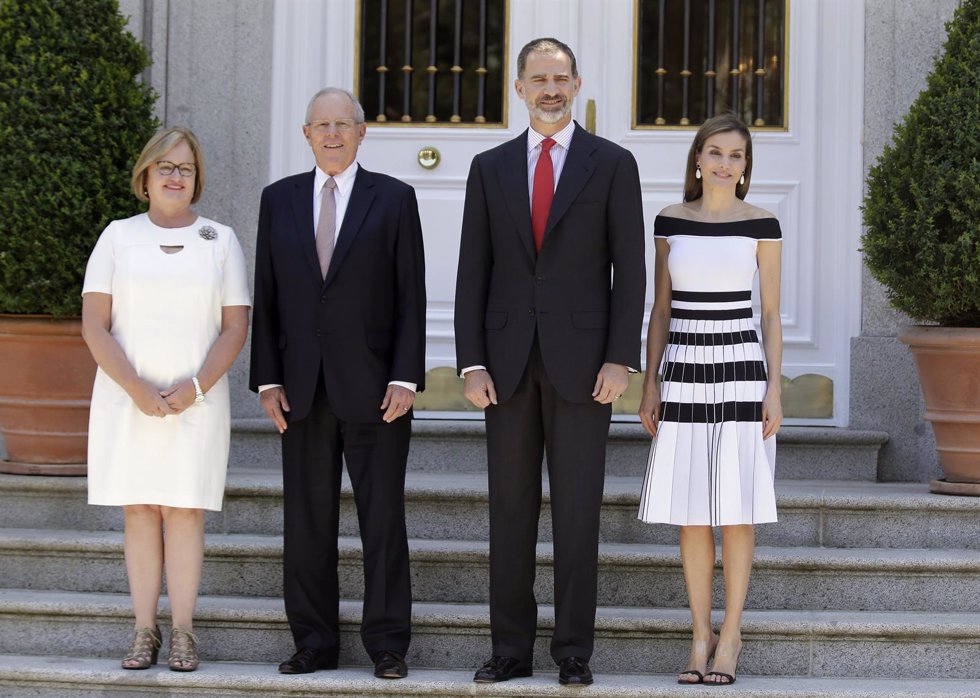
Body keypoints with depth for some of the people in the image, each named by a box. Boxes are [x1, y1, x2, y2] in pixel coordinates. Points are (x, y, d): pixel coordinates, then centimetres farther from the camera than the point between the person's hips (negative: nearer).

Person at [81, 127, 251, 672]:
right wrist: (137, 388, -12)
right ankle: (145, 631, 6)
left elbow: (235, 327, 2)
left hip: (196, 401, 0)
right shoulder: (118, 237, 7)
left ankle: (184, 632, 2)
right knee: (139, 513, 1)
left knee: (185, 512, -2)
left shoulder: (220, 240, 7)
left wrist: (194, 388, -10)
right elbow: (94, 325, 0)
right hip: (127, 400, 1)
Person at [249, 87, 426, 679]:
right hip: (302, 388, 3)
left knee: (383, 517, 1)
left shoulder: (394, 199, 2)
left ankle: (388, 643, 10)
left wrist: (406, 379, -9)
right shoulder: (280, 199, 10)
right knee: (307, 520, 6)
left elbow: (411, 296, -1)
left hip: (373, 386, -3)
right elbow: (267, 296, 9)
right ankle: (315, 642, 14)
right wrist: (268, 378, 1)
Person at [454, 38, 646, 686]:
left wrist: (620, 360, -9)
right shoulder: (490, 168, 9)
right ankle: (512, 648, 12)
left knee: (578, 510, 1)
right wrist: (472, 363, -2)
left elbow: (630, 271, -1)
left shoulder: (613, 164, 3)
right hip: (508, 360, 3)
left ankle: (575, 649, 9)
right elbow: (473, 273, 7)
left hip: (582, 359, -2)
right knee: (511, 509, 5)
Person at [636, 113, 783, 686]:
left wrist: (774, 390, -4)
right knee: (690, 513, 4)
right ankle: (701, 635, 13)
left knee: (736, 510, 0)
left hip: (741, 371, -2)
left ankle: (731, 634, 12)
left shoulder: (762, 225, 1)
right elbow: (661, 310, 10)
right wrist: (650, 383, 5)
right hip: (684, 373, 2)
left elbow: (772, 314, 2)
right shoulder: (670, 222, 7)